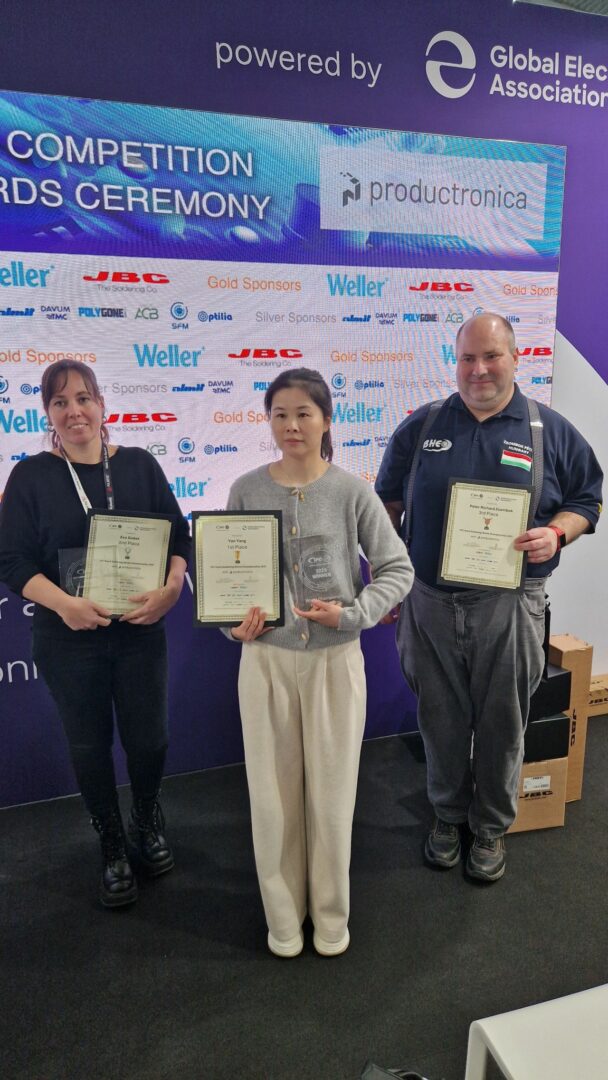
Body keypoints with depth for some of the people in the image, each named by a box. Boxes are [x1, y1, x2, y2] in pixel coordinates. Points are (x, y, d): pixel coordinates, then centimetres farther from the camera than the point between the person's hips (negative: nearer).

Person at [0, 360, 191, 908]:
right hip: (68, 640, -1)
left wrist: (172, 587, -15)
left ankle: (148, 823, 41)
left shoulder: (139, 465, 2)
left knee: (148, 736, 9)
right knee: (89, 743, 12)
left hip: (140, 630, 1)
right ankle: (113, 847, 36)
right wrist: (64, 603, -20)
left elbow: (179, 534, 3)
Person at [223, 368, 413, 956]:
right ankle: (284, 912, 35)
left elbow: (397, 569, -1)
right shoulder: (247, 490, -3)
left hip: (335, 659, -1)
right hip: (266, 658, 1)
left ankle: (331, 911, 35)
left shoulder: (352, 492, -7)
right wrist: (234, 622, -13)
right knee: (273, 789, 11)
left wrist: (352, 613, -15)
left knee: (331, 789, 10)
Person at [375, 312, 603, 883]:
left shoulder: (552, 431, 1)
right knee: (441, 717, 14)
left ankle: (492, 826, 34)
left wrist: (557, 533, -15)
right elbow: (388, 503, 11)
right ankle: (447, 814, 37)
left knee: (502, 720, 12)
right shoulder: (420, 427, 4)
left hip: (509, 605, -1)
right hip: (429, 601, 1)